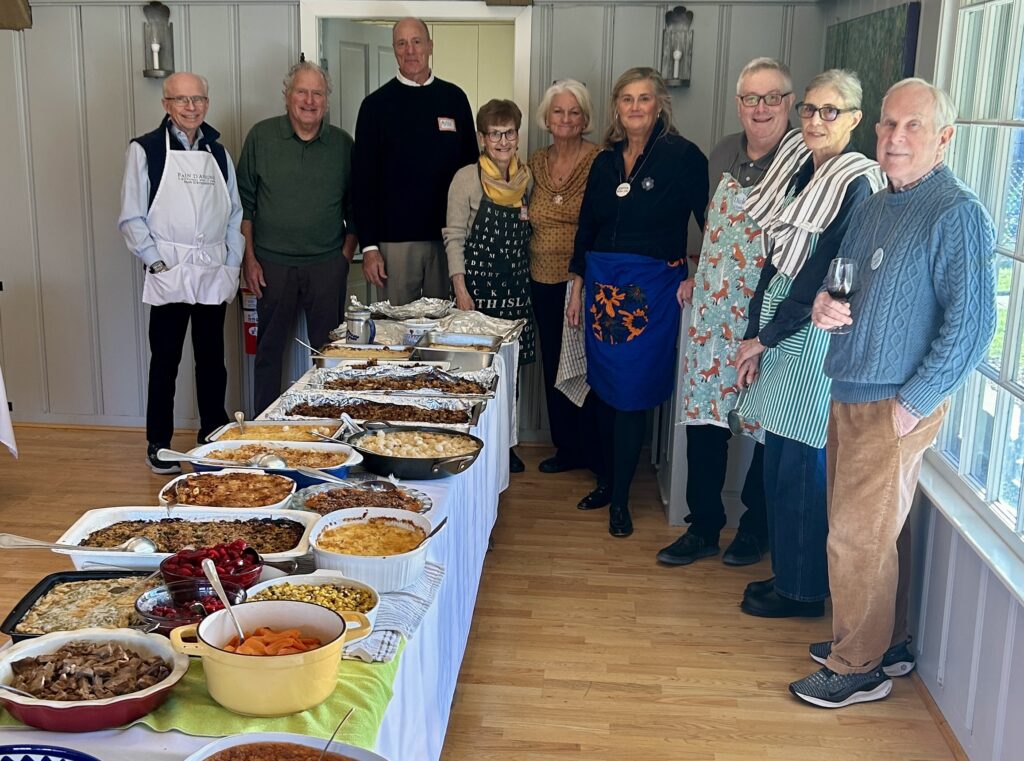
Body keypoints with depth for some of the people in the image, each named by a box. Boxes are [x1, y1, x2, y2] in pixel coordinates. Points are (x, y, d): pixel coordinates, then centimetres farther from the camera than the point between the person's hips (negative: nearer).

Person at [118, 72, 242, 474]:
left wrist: (232, 266, 6)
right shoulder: (146, 150, -2)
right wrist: (157, 261, -11)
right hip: (169, 276, -4)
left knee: (212, 361, 11)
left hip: (214, 277, 4)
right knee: (165, 362, 4)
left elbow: (234, 215, 14)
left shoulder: (218, 153, 11)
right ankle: (158, 446, 14)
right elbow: (131, 218, -3)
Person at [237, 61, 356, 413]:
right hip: (272, 263, -1)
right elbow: (244, 202, 4)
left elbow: (353, 207, 11)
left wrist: (346, 255, 3)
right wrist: (249, 258, -1)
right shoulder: (261, 136, 2)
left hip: (327, 265, 1)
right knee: (269, 349, 6)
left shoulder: (342, 143, 5)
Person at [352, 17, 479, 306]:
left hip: (449, 236, 2)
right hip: (395, 237, -2)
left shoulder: (454, 98, 7)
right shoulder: (377, 104, 1)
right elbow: (363, 179, 0)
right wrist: (368, 245, -6)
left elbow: (471, 164, 11)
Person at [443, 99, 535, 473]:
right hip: (477, 285, -4)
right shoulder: (467, 179, -6)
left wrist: (525, 280, 8)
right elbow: (454, 236, -6)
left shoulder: (527, 179, 8)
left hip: (515, 287, 4)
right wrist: (460, 289, -12)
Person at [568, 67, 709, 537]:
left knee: (632, 393, -2)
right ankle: (606, 479, 29)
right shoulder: (606, 162, 10)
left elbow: (712, 223, -7)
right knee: (603, 388, 13)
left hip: (651, 290, -5)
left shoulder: (682, 156, -7)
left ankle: (620, 498, 10)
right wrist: (577, 288, 14)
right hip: (602, 285, 5)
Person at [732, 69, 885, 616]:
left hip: (815, 332, -8)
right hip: (777, 326, 8)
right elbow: (778, 258, 9)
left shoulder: (856, 183, -14)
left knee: (800, 462, 1)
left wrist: (765, 338, -8)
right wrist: (754, 336, 4)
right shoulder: (799, 166, 10)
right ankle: (785, 573, 29)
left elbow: (822, 276, -16)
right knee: (778, 458, 14)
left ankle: (802, 590, 16)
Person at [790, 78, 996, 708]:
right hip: (850, 396, 8)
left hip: (897, 407, -8)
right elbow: (841, 283, 21)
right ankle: (888, 643, 34)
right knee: (876, 529, 18)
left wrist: (912, 405, -18)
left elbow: (971, 325, -20)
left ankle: (859, 668, 15)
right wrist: (824, 304, -3)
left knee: (858, 536, -1)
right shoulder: (873, 207, 11)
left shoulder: (958, 214, -15)